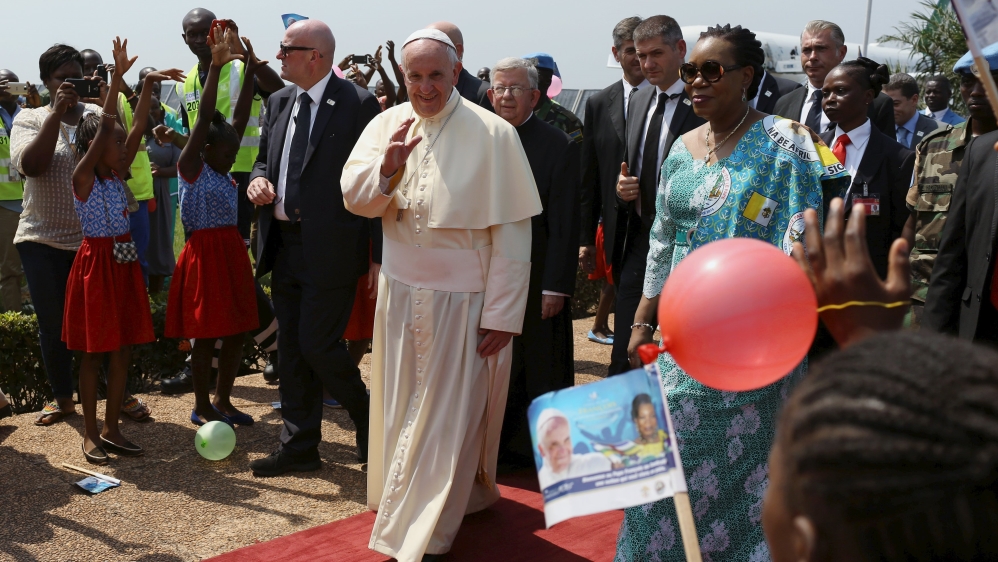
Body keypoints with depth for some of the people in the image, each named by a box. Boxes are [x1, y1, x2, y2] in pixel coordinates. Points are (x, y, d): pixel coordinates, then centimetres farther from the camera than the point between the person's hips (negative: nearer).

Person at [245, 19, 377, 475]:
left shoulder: (357, 104, -10)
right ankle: (300, 447, 24)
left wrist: (378, 258, -13)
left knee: (317, 344, -7)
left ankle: (369, 419, 20)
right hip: (284, 244, 8)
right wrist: (259, 179, -1)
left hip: (331, 246, -7)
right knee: (291, 348, 12)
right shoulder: (278, 102, 12)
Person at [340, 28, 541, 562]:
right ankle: (404, 498, 38)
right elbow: (354, 199, -1)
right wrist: (386, 165, -21)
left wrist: (501, 314, -12)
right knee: (400, 406, 17)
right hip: (399, 291, 5)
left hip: (461, 299, -4)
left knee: (448, 414, 4)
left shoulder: (493, 134, -13)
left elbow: (512, 232, -12)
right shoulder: (388, 124, 1)